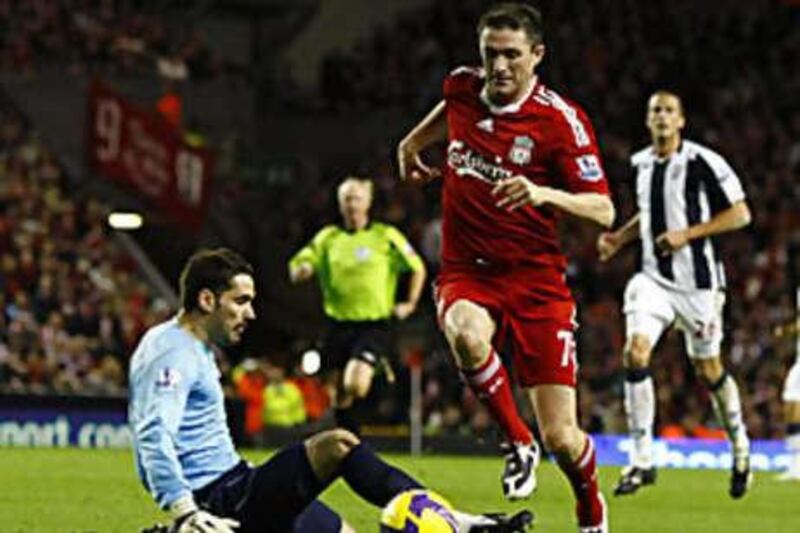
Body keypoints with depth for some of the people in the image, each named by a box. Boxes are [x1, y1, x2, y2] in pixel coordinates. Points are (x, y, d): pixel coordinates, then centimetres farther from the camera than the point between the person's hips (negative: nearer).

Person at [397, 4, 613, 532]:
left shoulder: (561, 119, -11)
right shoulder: (463, 87, 2)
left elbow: (604, 210, -14)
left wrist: (544, 194, -29)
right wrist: (414, 141, 32)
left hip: (536, 276, -3)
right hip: (467, 271, 3)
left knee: (562, 438, -7)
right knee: (466, 335, -37)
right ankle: (517, 442, -10)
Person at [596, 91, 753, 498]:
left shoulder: (703, 163, -12)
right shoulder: (640, 164, 7)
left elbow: (740, 214, -11)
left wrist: (688, 233, -19)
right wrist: (620, 238, 9)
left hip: (697, 281, -4)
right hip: (654, 277, 4)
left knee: (708, 370, 8)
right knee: (635, 353, -16)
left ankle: (739, 446, 35)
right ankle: (641, 461, -12)